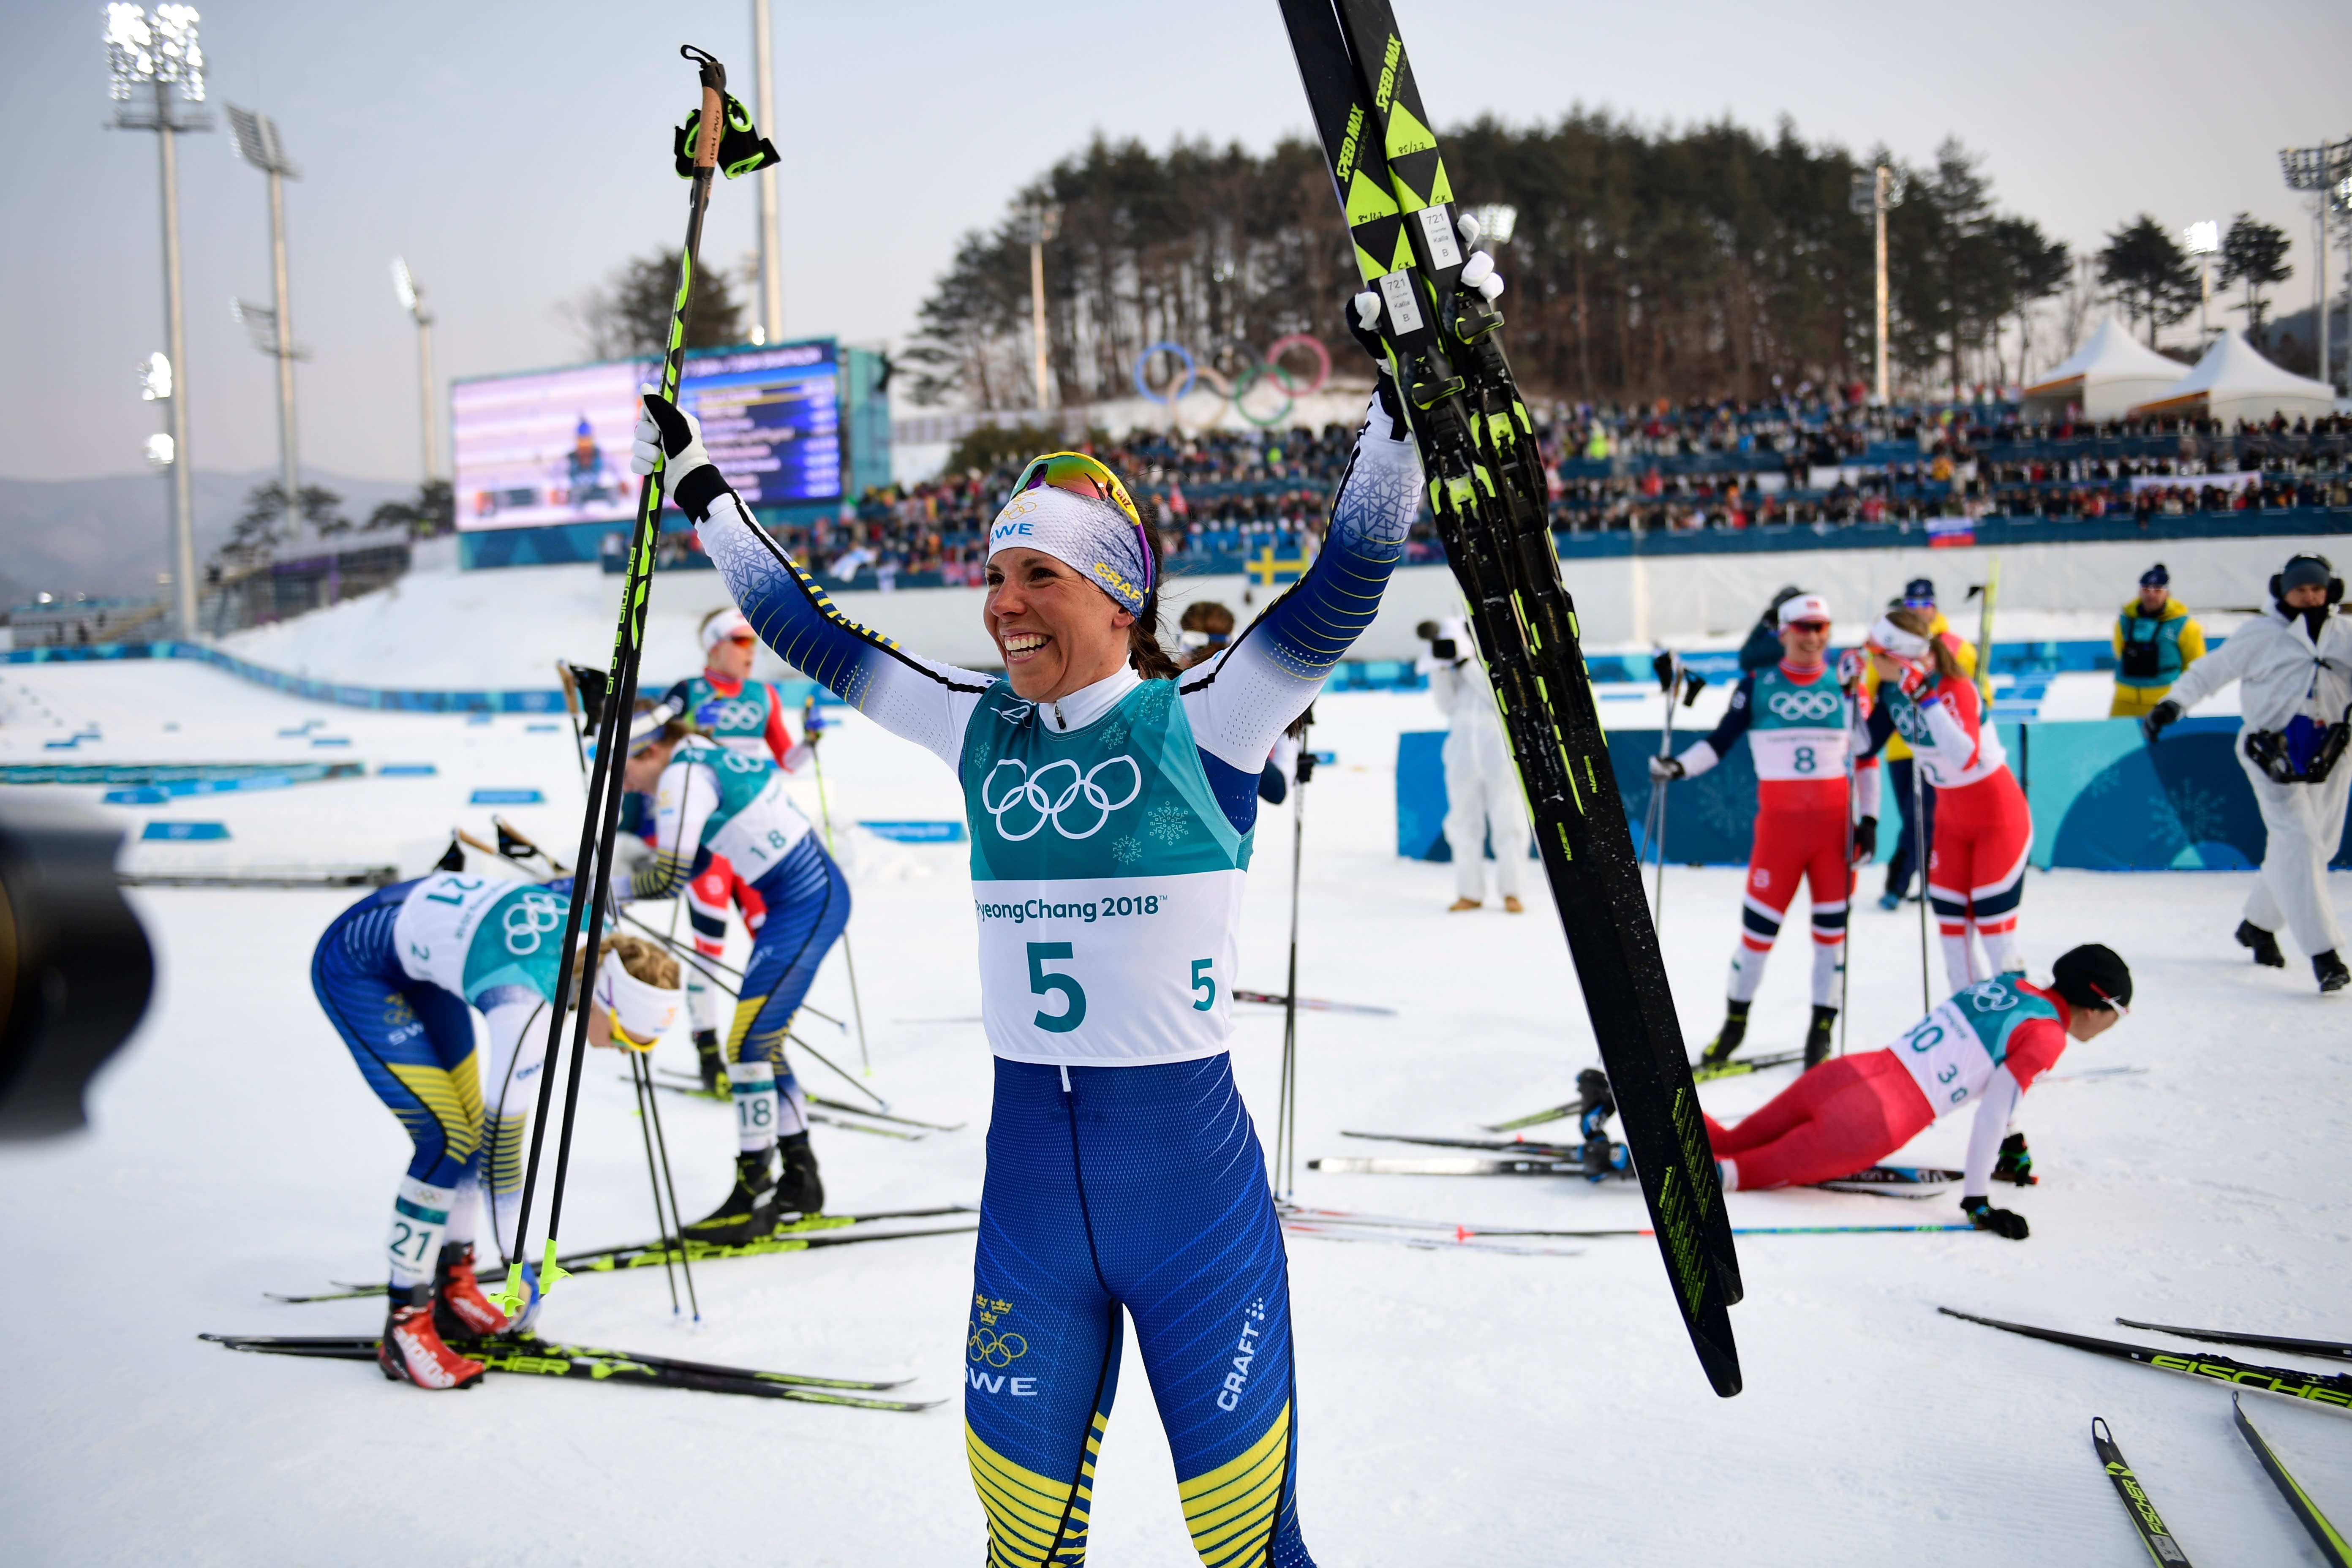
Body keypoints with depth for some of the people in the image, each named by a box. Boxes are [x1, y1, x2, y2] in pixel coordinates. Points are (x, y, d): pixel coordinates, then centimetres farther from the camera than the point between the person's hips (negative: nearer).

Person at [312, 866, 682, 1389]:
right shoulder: (526, 1007, -35)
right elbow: (505, 1135, -27)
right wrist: (520, 1265, -19)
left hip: (420, 920, 8)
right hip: (356, 967, -8)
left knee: (471, 1124, 8)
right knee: (447, 1139, -14)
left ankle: (453, 1288, 23)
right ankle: (404, 1327, -2)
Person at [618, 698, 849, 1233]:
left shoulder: (683, 775, -15)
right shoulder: (706, 758, 14)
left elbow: (670, 875, -24)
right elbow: (693, 862, 19)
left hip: (806, 905, -10)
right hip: (813, 893, 10)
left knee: (748, 1045, -6)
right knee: (763, 1041, 15)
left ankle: (753, 1198, 2)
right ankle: (800, 1179, 25)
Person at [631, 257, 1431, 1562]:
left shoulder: (1200, 723, -7)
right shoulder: (979, 732, 5)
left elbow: (1351, 577, -16)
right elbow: (816, 636, 14)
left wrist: (1403, 382, -23)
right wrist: (699, 489, 20)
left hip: (1192, 1170, -4)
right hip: (1026, 1170, 4)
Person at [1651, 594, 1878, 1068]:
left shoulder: (1844, 686, 6)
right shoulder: (1757, 685, 1)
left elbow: (1865, 757, 10)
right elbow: (1721, 741, 2)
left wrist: (1869, 819, 5)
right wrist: (1679, 767, -14)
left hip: (1835, 825, 2)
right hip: (1779, 825, -1)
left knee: (1832, 928, 4)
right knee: (1758, 926, -1)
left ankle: (1822, 1029, 17)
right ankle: (1735, 1021, 18)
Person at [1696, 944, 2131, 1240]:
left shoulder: (2008, 984, 17)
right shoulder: (2047, 1035, -4)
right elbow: (1993, 1113, -10)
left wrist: (2010, 1142, 45)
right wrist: (1976, 1201, -4)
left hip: (1843, 1074, 7)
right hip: (1871, 1124, -7)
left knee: (1732, 1145, 15)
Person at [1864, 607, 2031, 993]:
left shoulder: (1955, 688, -27)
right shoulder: (1892, 689, -7)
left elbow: (1966, 758, -40)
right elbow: (1866, 744, 1)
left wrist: (1925, 697, -43)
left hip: (1999, 817, -7)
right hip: (1951, 818, 7)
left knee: (1993, 925, -6)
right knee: (1950, 921, 9)